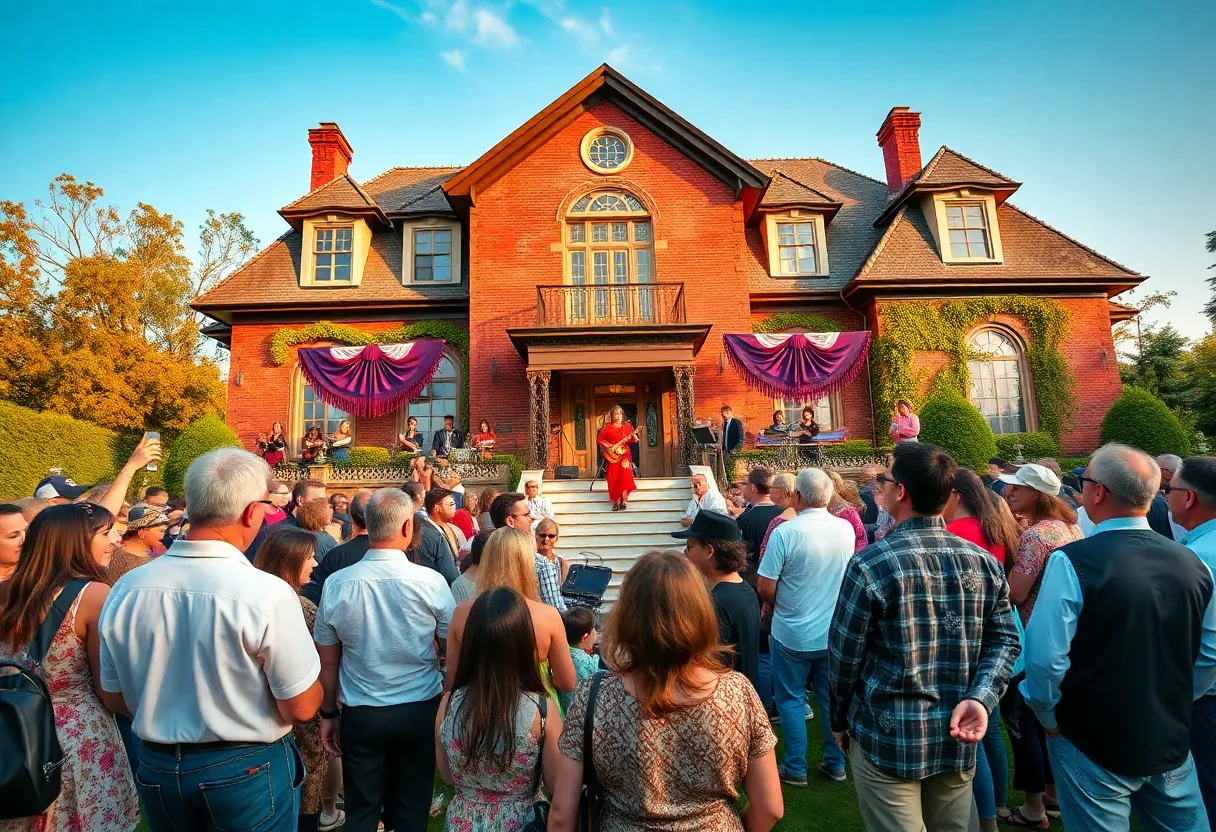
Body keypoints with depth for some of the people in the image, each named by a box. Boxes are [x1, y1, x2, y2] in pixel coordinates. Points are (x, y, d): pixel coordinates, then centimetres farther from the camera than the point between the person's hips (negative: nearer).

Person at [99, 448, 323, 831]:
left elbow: (117, 698, 3)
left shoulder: (125, 589, -11)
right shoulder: (267, 593, -28)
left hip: (157, 770, 5)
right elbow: (302, 709, -20)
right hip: (248, 770, -4)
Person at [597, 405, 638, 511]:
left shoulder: (627, 426, 10)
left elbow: (633, 440, 12)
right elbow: (599, 440, 7)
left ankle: (624, 501, -8)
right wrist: (607, 446, -8)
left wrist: (634, 437, -10)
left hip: (624, 455, 1)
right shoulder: (607, 428, 5)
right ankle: (616, 502, 3)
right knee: (614, 479, -2)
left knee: (625, 477, -10)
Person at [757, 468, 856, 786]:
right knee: (833, 699, 18)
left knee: (790, 699, 12)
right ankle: (835, 764, 31)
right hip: (834, 632, 4)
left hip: (793, 634, -4)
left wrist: (778, 604, 1)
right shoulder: (846, 529, -6)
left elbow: (765, 588, -19)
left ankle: (795, 769, 20)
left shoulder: (785, 532, -22)